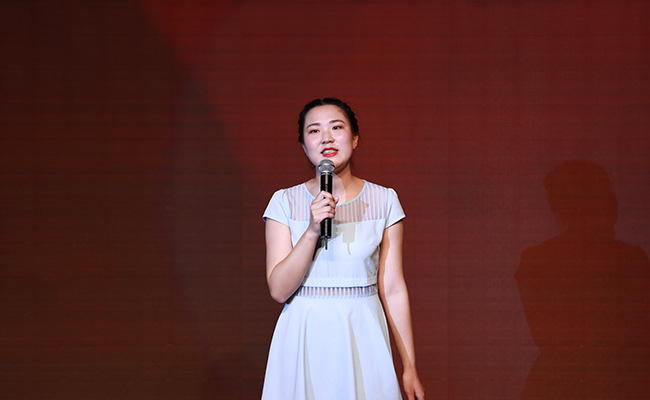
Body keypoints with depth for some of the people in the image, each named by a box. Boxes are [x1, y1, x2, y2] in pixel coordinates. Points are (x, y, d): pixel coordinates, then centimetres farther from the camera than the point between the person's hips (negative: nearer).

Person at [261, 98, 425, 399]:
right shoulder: (285, 202, -1)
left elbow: (393, 289, 2)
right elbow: (279, 290, -8)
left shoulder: (384, 201, 1)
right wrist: (313, 230, -20)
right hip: (304, 338, 0)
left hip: (363, 338, 0)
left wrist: (410, 367, 1)